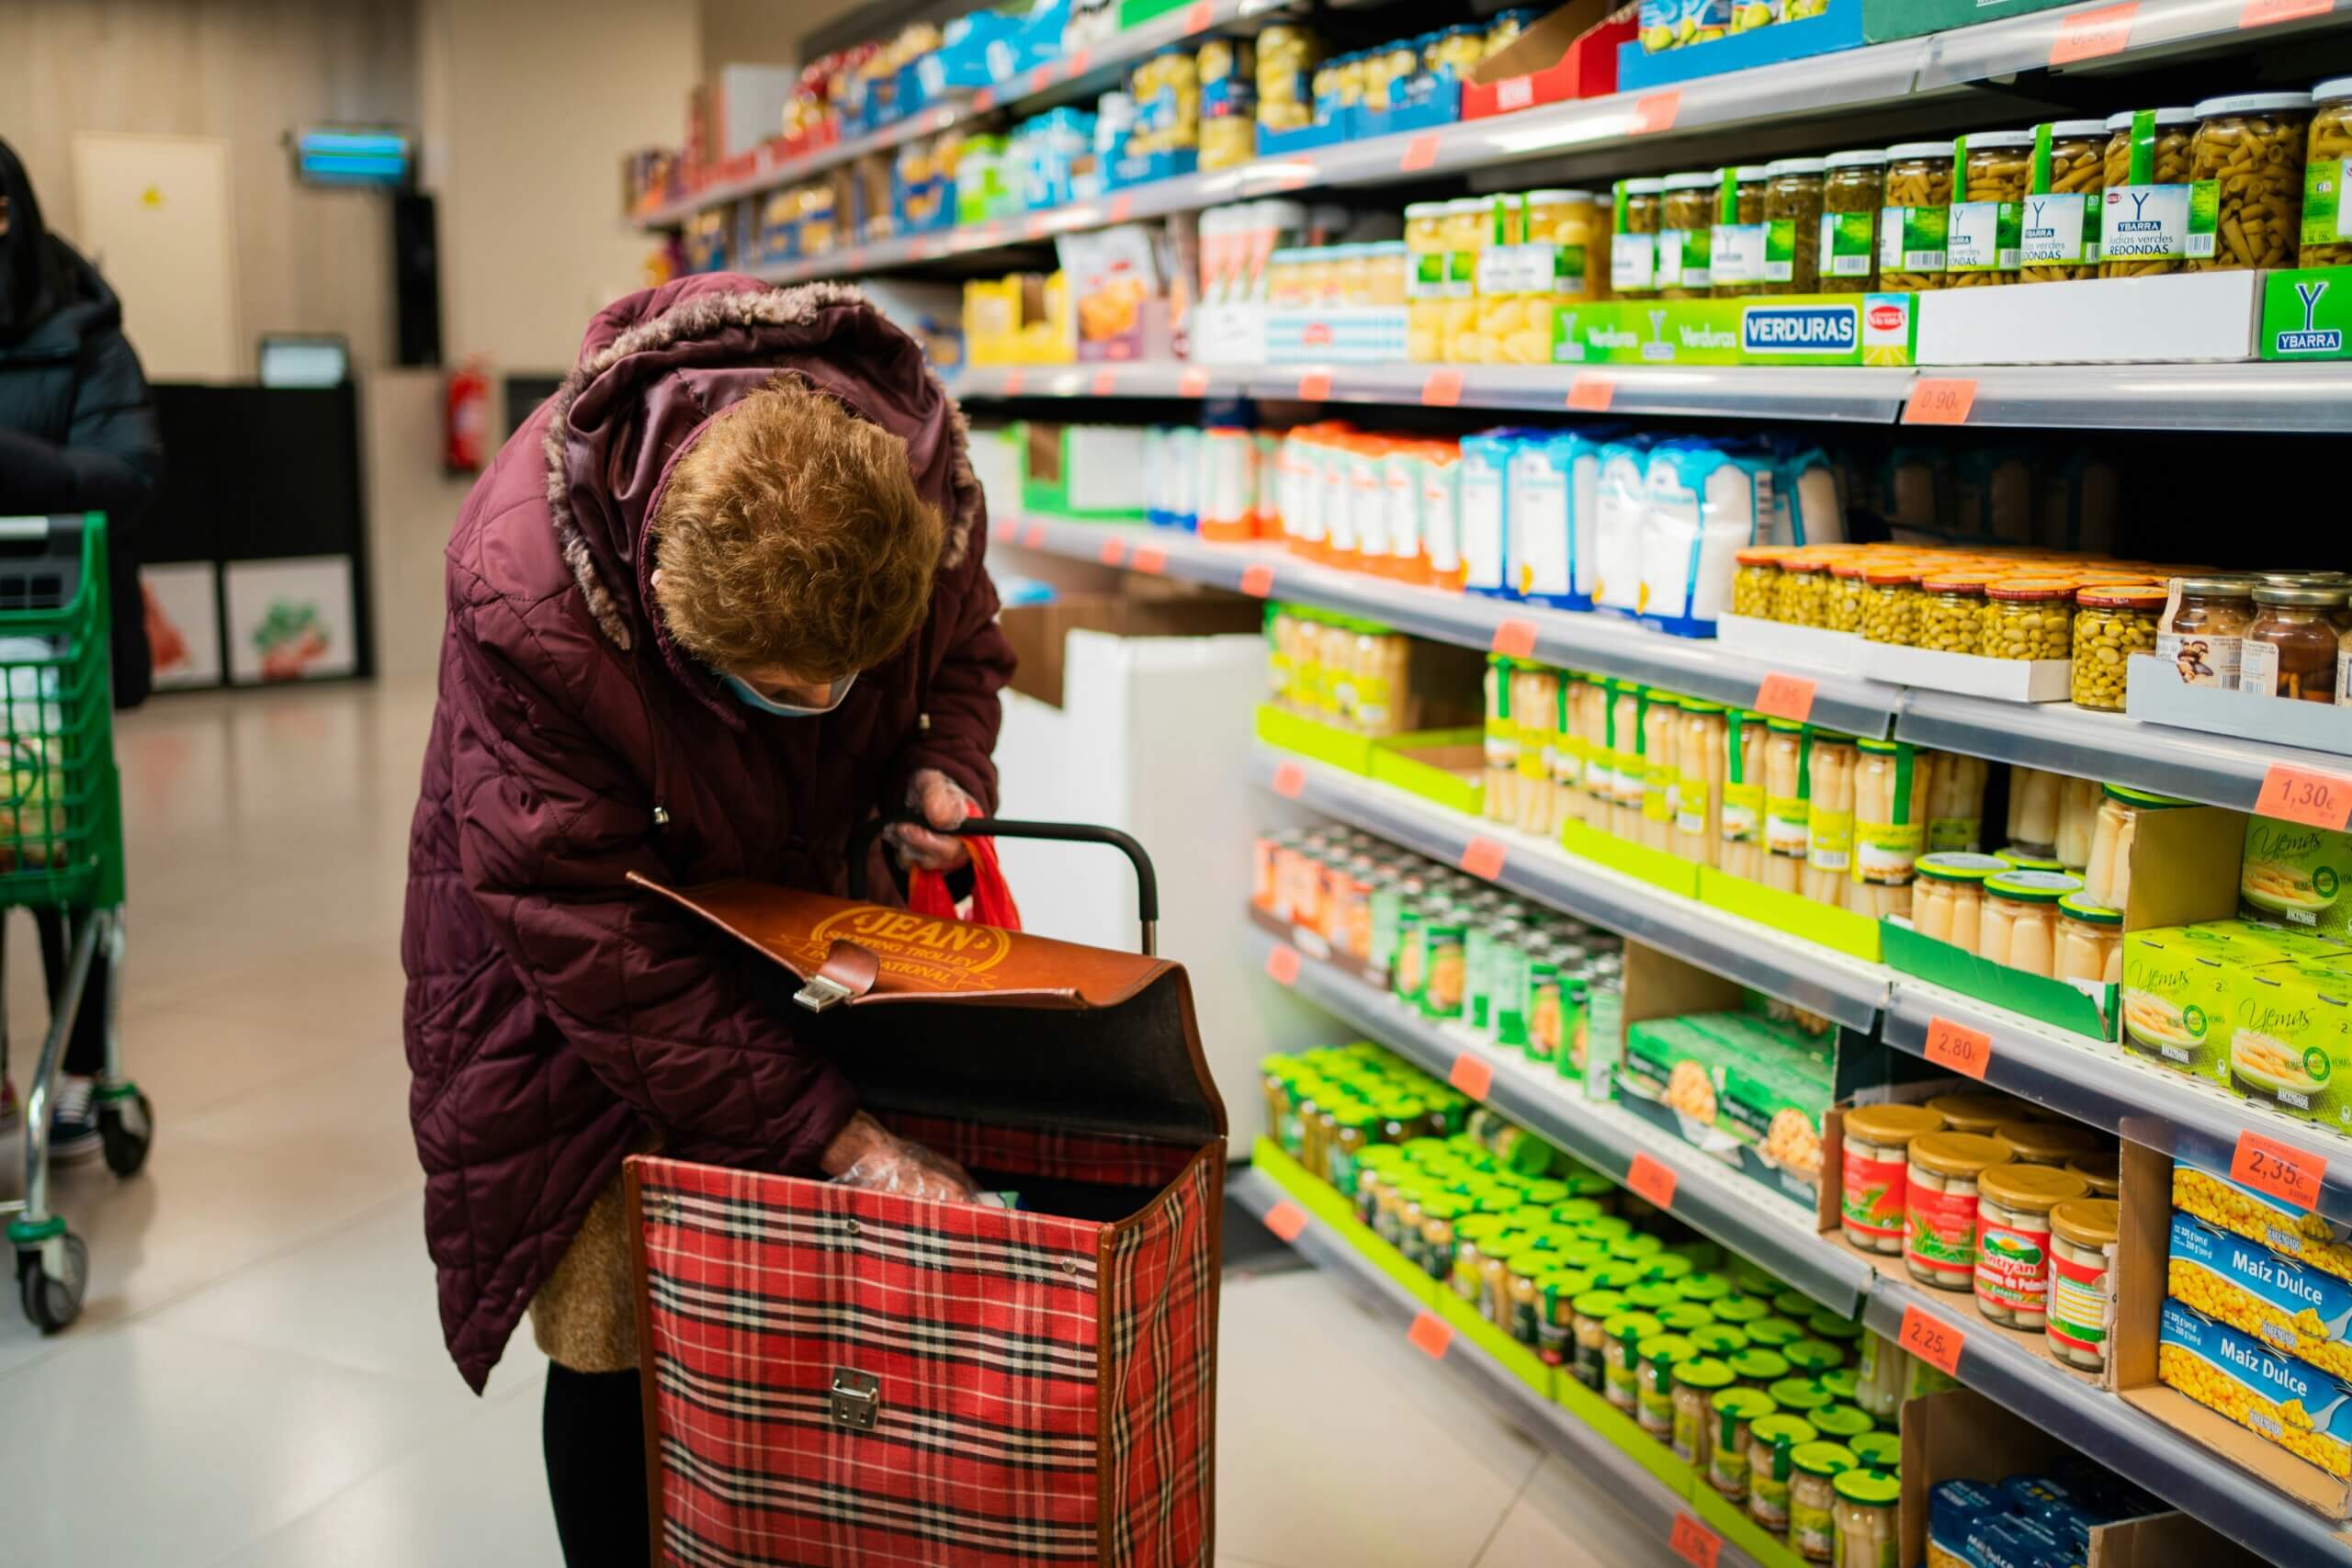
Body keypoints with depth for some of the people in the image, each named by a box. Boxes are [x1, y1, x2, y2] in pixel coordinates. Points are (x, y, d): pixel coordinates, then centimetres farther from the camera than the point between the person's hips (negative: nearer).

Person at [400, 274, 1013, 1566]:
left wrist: (942, 765, -21)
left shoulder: (915, 468, -25)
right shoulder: (523, 599, -37)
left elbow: (966, 645, 1)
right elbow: (594, 941, -31)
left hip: (786, 890, 4)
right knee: (616, 1326, -4)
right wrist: (831, 1134, -32)